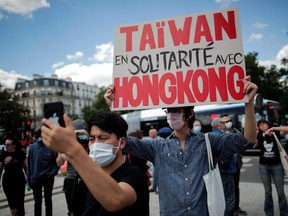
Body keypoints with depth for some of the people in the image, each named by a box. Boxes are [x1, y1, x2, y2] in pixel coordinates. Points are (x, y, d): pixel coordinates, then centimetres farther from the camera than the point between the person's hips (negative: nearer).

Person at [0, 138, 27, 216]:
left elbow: (25, 166, 1)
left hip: (19, 181, -2)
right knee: (11, 201, 13)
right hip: (7, 182, 2)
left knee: (20, 202, 4)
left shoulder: (20, 153, -9)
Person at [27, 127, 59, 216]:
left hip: (48, 178, -2)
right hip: (35, 179, 2)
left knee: (48, 200, 14)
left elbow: (57, 162, -6)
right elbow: (29, 164, 3)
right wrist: (29, 179, 2)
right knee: (37, 201, 16)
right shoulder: (33, 147, -1)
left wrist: (52, 173, -19)